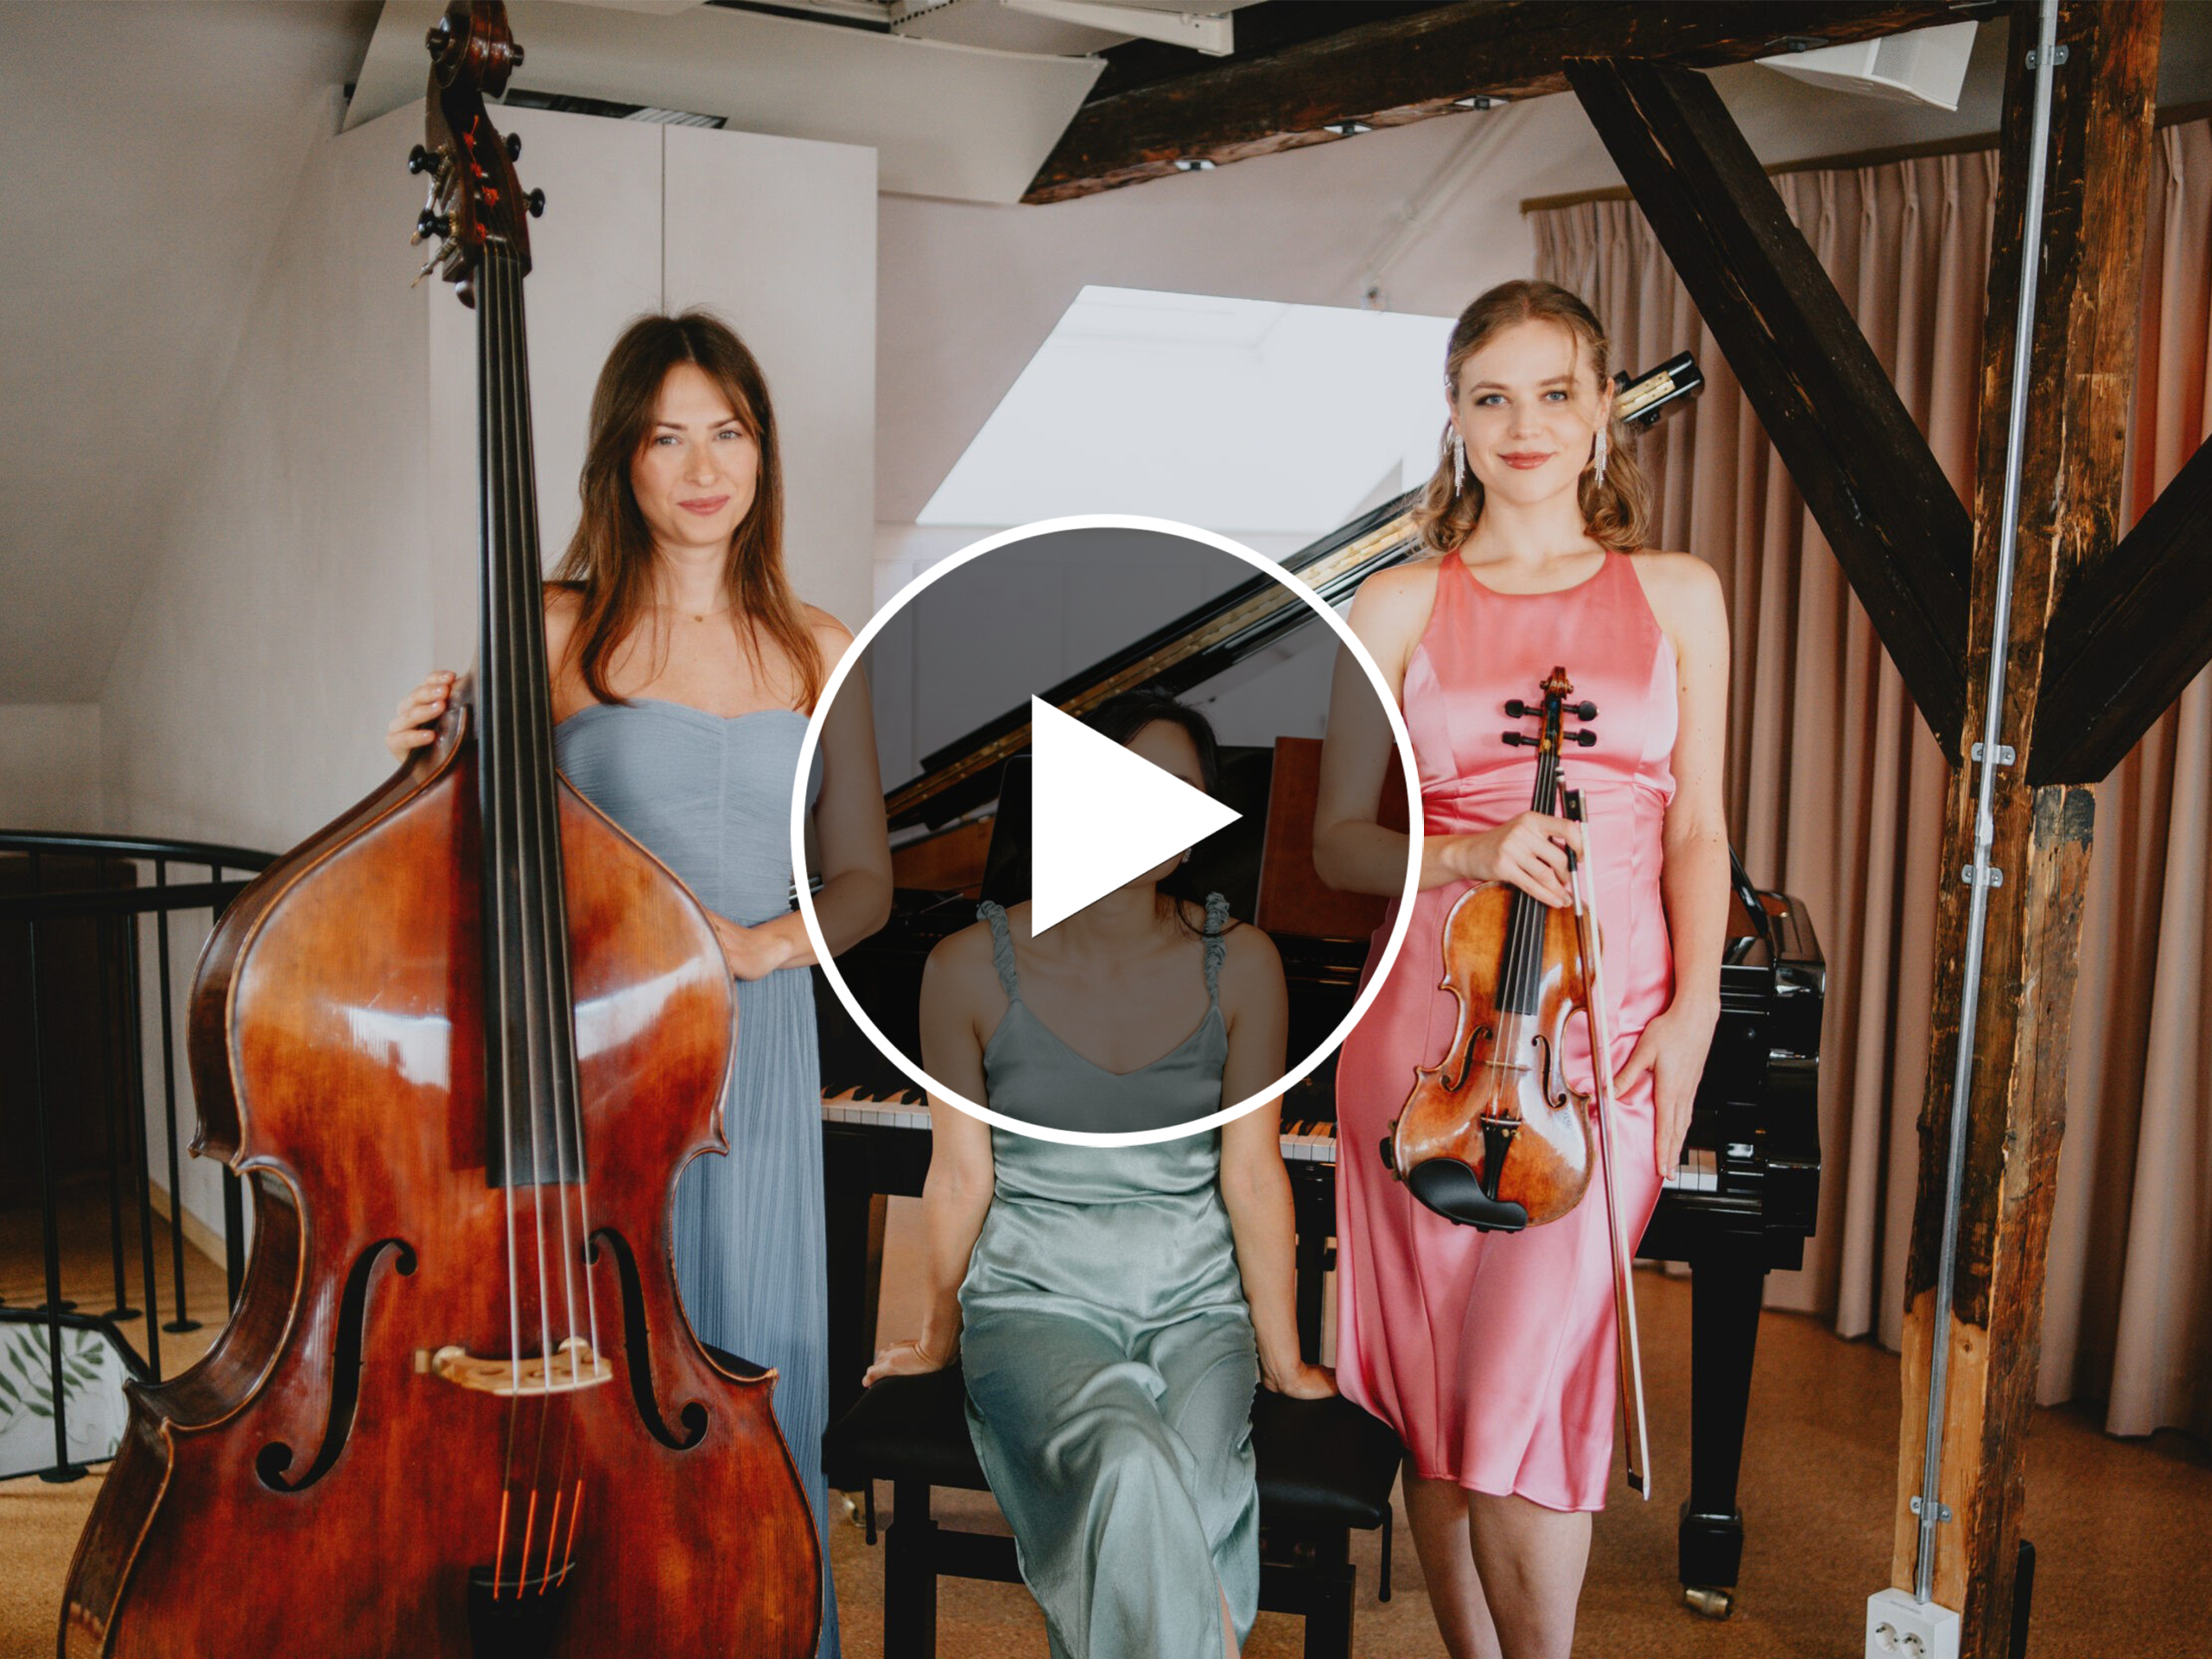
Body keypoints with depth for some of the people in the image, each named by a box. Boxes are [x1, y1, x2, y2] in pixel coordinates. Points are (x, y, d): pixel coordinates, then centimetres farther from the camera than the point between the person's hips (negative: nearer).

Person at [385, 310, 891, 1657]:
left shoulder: (816, 650, 8)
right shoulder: (556, 634, 0)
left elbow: (863, 880, 10)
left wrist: (763, 941, -7)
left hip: (760, 1054, 2)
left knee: (759, 1372, 7)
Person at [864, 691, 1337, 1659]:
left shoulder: (1240, 964, -3)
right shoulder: (971, 968, -6)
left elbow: (1252, 1170, 0)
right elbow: (961, 1172, 4)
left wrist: (1283, 1357, 5)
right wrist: (937, 1339, 14)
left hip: (1195, 1301, 1)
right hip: (1034, 1299, -1)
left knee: (1151, 1534, -27)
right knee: (1133, 1473, -32)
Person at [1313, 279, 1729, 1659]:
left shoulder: (1679, 596, 9)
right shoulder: (1400, 607, 5)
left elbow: (1697, 831, 9)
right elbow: (1339, 842, 6)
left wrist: (1693, 1006, -5)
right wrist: (1472, 854, -12)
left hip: (1608, 1024, 0)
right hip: (1434, 1023, 1)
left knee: (1527, 1383, -6)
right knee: (1438, 1396, 7)